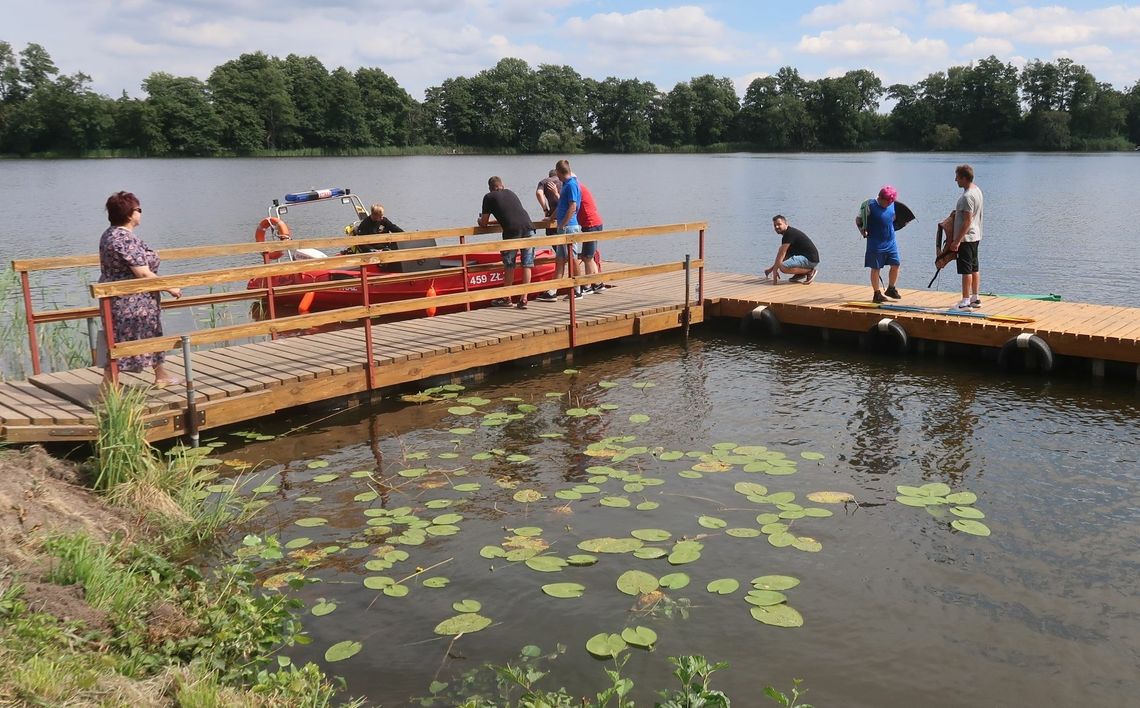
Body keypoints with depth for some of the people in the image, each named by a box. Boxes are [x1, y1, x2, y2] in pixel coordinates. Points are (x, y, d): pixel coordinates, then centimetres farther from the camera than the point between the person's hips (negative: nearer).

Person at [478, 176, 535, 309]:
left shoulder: (489, 197, 13)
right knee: (527, 265, 7)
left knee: (509, 266, 9)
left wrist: (480, 220, 39)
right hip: (528, 227, 4)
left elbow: (483, 223, 15)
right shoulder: (511, 193, 28)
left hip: (512, 231, -4)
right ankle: (523, 299, 7)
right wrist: (495, 221, 51)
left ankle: (506, 299, 20)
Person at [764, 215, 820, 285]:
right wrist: (771, 268, 23)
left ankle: (810, 271, -10)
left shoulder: (789, 234, -16)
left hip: (810, 259, -11)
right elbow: (781, 253, 24)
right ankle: (800, 274, 12)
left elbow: (781, 254, -19)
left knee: (783, 267, -26)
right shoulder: (789, 232, 16)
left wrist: (775, 271, -18)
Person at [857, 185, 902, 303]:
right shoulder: (870, 206, -12)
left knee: (896, 264, 5)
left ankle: (891, 289, 23)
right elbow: (858, 220, -6)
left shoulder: (892, 205, 5)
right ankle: (877, 294, 11)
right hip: (876, 243, -6)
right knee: (876, 268, 2)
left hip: (891, 241, 6)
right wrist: (862, 230, -18)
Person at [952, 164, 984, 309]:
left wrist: (957, 240, -22)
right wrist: (958, 212, 16)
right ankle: (975, 298, 22)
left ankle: (965, 302, -4)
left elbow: (968, 221, -24)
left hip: (966, 238, -10)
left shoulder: (967, 196, -21)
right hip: (975, 236, 10)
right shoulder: (977, 190, 10)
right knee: (974, 268, 15)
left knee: (966, 270, -7)